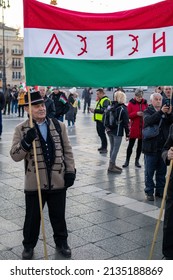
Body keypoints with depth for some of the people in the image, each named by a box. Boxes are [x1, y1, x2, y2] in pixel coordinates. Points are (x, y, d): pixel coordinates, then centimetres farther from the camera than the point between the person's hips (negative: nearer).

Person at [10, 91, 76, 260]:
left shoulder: (59, 125, 4)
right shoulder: (21, 129, -3)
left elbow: (67, 151, 8)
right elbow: (15, 156, -7)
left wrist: (70, 171, 1)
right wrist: (26, 142, -23)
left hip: (58, 181, 2)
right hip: (34, 183, -1)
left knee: (58, 215, 15)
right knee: (32, 217, 12)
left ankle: (61, 242, 36)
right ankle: (28, 245, 33)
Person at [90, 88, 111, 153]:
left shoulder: (106, 100, -14)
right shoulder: (100, 100, 19)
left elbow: (104, 110, -25)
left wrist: (95, 110, -21)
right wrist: (94, 110, 8)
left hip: (102, 120, -10)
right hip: (98, 119, 10)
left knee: (102, 133, -7)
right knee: (100, 133, 16)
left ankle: (105, 148, 1)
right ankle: (103, 146, 28)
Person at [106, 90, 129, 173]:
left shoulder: (111, 106, 7)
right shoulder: (123, 108, -11)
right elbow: (126, 122, -11)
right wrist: (127, 134, -5)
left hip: (110, 130, 7)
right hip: (118, 132, -7)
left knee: (112, 147, 16)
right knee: (116, 149, -1)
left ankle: (113, 164, 25)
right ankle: (111, 166, 1)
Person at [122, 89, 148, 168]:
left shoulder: (145, 103, 5)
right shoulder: (131, 103, -4)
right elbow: (128, 115, -7)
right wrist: (136, 113, -20)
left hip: (143, 127, 3)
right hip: (134, 128, -3)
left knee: (140, 145, 10)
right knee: (131, 144, 1)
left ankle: (137, 161, 21)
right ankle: (127, 161, 13)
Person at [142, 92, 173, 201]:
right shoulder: (148, 111, -2)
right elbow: (148, 121, -23)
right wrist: (160, 112, -33)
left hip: (163, 146, 4)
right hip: (151, 147, -3)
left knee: (162, 172, 12)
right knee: (149, 172, 6)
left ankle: (160, 191, 24)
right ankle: (149, 192, 16)